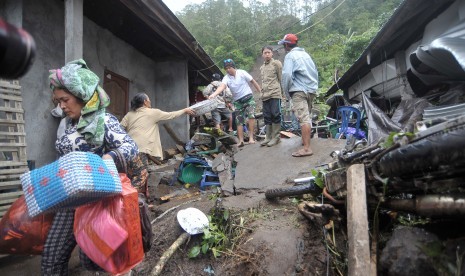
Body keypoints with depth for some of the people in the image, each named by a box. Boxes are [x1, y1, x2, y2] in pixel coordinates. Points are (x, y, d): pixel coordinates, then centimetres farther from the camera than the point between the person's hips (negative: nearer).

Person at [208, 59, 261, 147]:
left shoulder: (242, 73, -9)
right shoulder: (226, 78, -7)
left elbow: (253, 82, -3)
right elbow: (222, 86, -25)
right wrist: (213, 94, -45)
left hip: (248, 97, -3)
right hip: (238, 101, 3)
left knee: (251, 115, -21)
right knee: (239, 122, 1)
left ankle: (251, 138, -16)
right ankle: (241, 141, 6)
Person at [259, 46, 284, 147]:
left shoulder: (276, 63, 3)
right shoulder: (262, 67, 23)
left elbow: (281, 78, -1)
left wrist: (282, 92, -5)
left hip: (275, 94, -6)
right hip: (265, 96, 6)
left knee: (275, 115, -6)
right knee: (267, 117, 6)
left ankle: (276, 137, 0)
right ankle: (268, 137, 11)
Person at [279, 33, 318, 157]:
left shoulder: (290, 56, -6)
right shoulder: (305, 54, 19)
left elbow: (287, 75, -18)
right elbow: (315, 72, 23)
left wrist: (286, 92, -7)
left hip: (299, 91, -9)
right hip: (312, 90, 9)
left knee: (303, 118, -15)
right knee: (307, 116, 19)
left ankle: (306, 148, -20)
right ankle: (305, 139, 32)